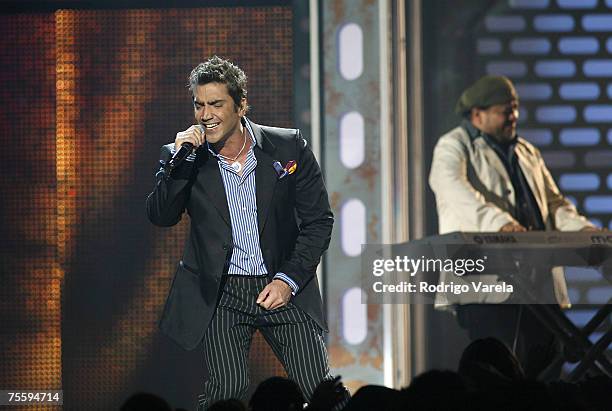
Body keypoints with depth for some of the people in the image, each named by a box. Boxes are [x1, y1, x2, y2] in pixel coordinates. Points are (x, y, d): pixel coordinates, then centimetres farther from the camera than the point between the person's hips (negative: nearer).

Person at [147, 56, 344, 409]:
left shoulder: (289, 147, -1)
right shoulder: (184, 157, 1)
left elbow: (319, 221, 2)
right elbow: (161, 217, -10)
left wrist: (289, 280, -8)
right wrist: (179, 159, -20)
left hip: (283, 288, 1)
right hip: (221, 293, 0)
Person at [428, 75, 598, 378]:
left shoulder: (527, 152, 24)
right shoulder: (453, 147, 0)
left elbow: (554, 203, 23)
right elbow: (455, 190, -20)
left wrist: (582, 229, 0)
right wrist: (499, 221, -37)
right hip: (486, 282, -7)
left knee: (544, 371, 2)